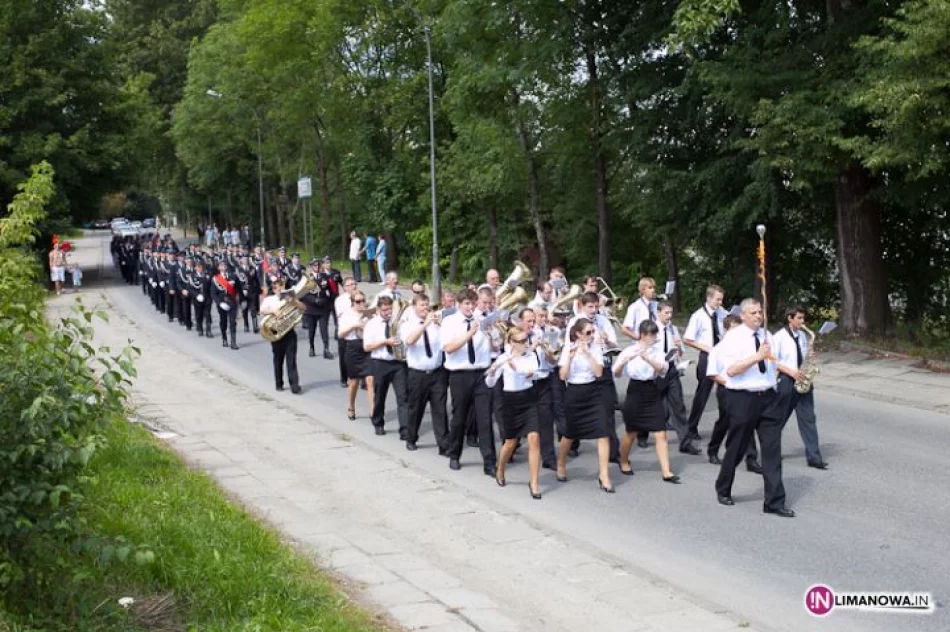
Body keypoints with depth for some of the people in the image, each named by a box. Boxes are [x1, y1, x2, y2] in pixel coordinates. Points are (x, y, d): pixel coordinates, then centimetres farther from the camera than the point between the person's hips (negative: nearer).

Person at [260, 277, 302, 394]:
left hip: (289, 332, 0)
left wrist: (294, 300, -17)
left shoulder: (289, 298, 11)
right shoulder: (269, 299, 6)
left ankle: (295, 386, -9)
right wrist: (273, 311, -28)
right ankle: (279, 384, 22)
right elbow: (262, 311, -12)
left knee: (291, 359, -5)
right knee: (278, 360, 9)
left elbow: (302, 308, -1)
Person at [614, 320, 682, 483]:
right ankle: (624, 462, 36)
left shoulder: (657, 352, 3)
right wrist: (625, 360, -29)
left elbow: (663, 369, -17)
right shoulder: (629, 350, -3)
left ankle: (666, 472, -1)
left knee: (661, 434, -4)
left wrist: (646, 357, -31)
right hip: (635, 392, -2)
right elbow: (616, 372, -9)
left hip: (653, 393, 2)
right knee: (631, 433, 11)